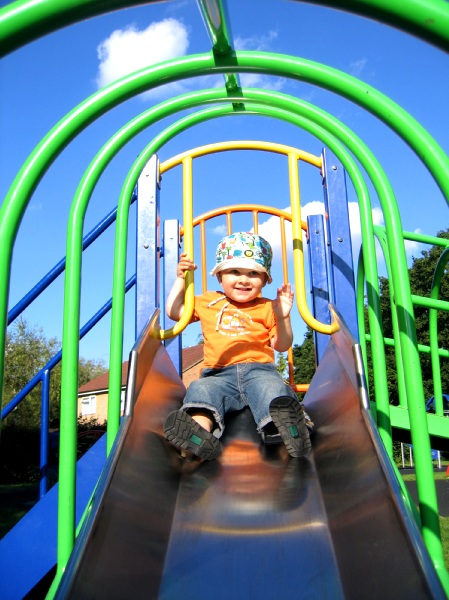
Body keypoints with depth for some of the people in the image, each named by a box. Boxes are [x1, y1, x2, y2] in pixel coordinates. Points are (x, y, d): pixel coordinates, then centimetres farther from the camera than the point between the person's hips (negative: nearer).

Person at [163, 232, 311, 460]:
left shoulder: (266, 308, 15)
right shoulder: (208, 302, 20)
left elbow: (281, 345, 14)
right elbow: (174, 312, 23)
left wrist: (283, 317, -3)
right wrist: (181, 279, 16)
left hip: (259, 370, -1)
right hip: (219, 374, 1)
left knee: (271, 386, -34)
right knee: (201, 389, -30)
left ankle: (283, 423, -62)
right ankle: (200, 432, -57)